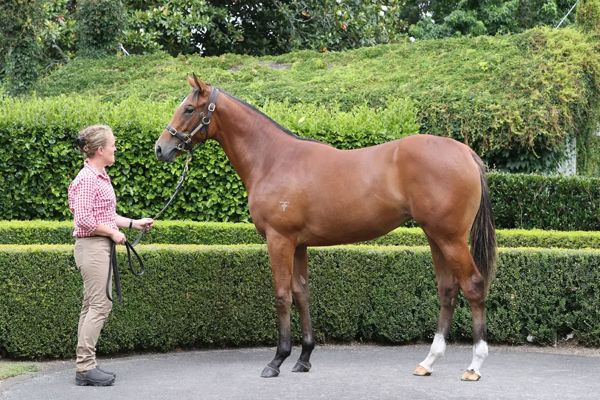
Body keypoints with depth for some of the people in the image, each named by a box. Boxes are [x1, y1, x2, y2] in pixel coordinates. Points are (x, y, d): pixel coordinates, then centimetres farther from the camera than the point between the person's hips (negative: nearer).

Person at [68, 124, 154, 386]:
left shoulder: (101, 177, 14)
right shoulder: (87, 178, -16)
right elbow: (84, 220, -22)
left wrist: (134, 224, 17)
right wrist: (113, 232, -14)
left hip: (101, 246, 10)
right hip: (92, 246, -10)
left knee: (92, 306, 11)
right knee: (100, 305, -9)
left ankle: (85, 366, 15)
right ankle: (85, 367, -5)